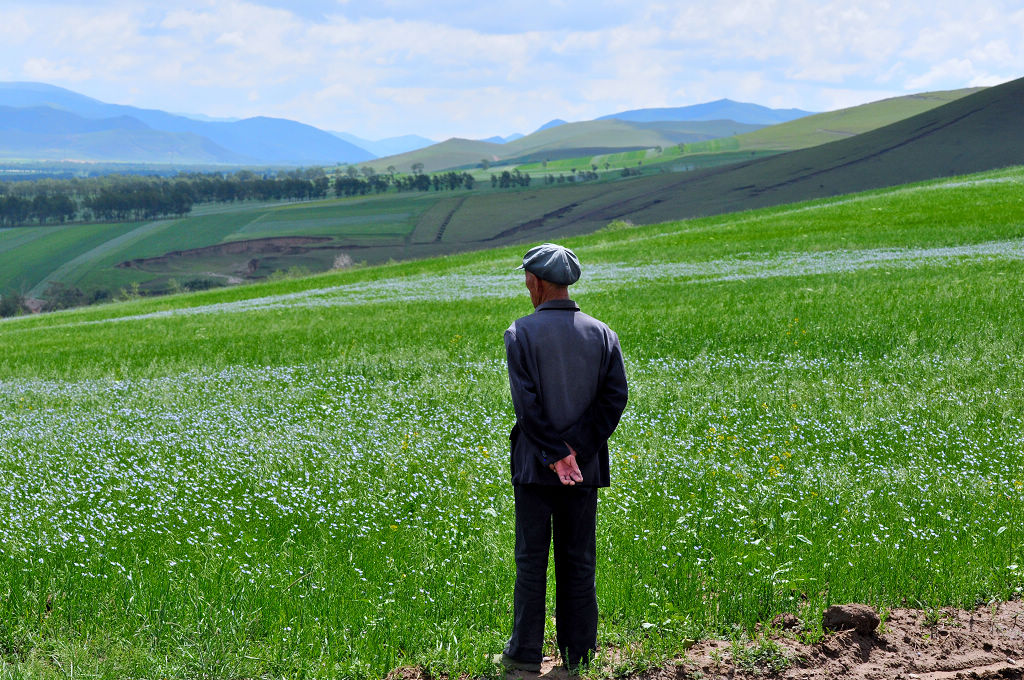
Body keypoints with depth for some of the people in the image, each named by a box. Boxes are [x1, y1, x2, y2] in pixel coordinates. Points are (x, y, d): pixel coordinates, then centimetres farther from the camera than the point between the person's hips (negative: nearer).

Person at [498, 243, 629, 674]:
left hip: (535, 466, -3)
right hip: (585, 467, 3)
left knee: (531, 561, 5)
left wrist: (555, 455, -11)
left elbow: (526, 401, -15)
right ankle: (578, 654, 12)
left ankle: (525, 654, 8)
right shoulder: (602, 334, 3)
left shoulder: (521, 333, -8)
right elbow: (615, 396, -5)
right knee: (579, 562, 9)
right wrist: (576, 452, -6)